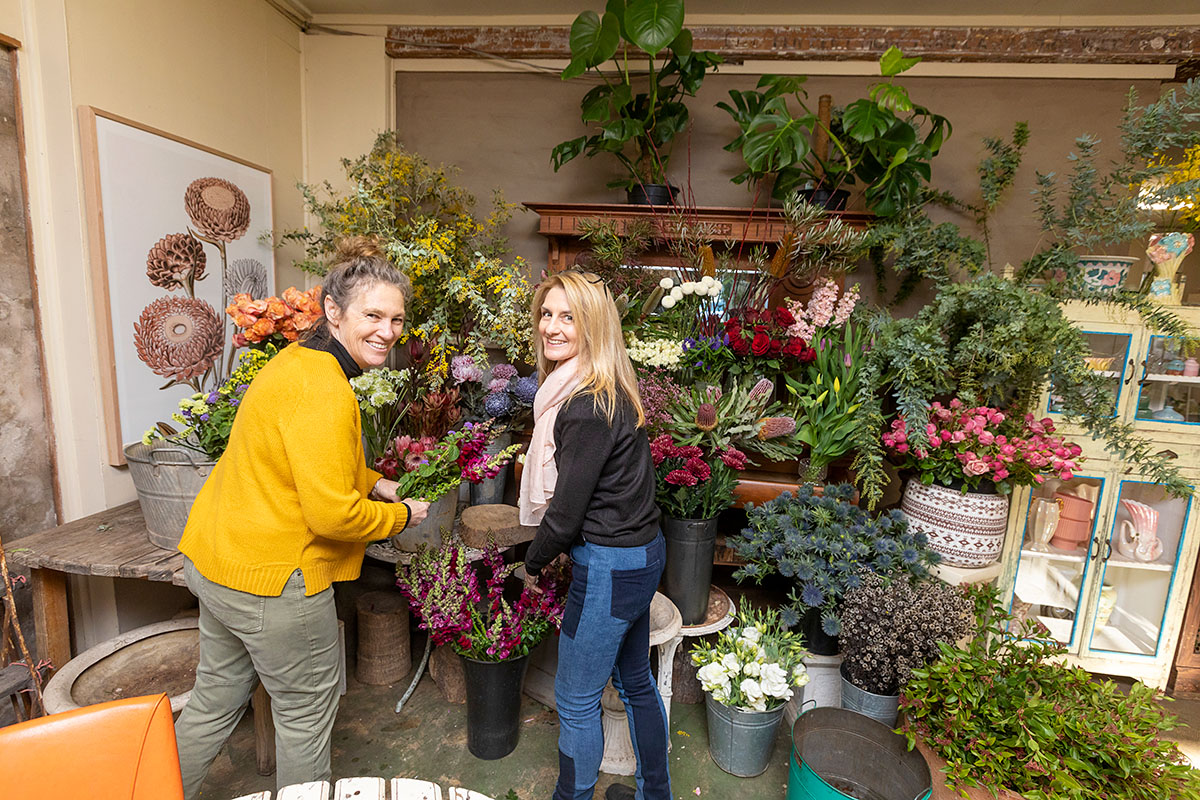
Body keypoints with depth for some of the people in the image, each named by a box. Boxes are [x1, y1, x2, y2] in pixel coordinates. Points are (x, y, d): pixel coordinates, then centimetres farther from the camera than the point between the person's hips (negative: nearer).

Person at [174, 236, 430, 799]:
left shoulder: (298, 362, 7)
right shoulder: (324, 392, -27)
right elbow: (332, 513, -28)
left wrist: (372, 483, 8)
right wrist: (402, 515, -12)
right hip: (272, 580, -10)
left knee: (215, 701, 27)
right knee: (306, 710, 14)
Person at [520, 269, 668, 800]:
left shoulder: (588, 407, -24)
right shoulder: (609, 391, 6)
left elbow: (565, 511, -19)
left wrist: (533, 563, -1)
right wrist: (553, 553, 13)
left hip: (610, 567, -10)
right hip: (641, 552, 10)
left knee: (576, 700, 12)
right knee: (634, 681, 26)